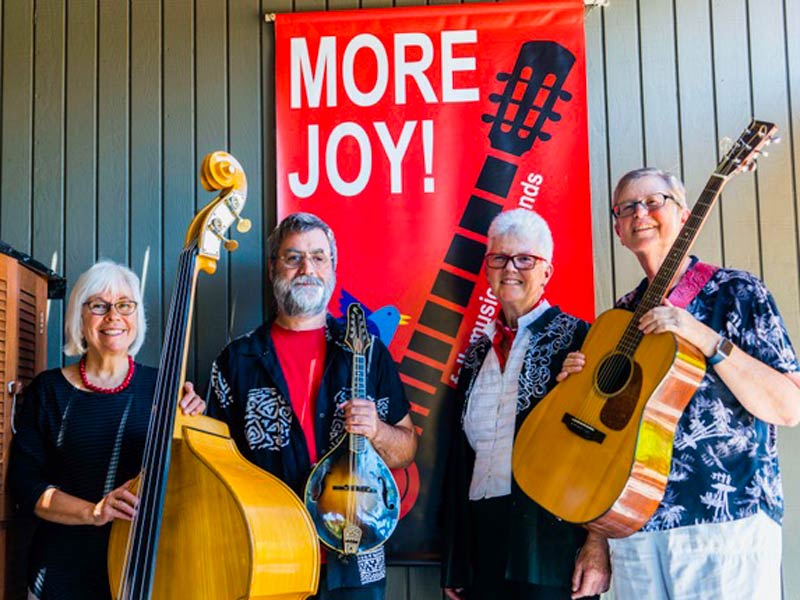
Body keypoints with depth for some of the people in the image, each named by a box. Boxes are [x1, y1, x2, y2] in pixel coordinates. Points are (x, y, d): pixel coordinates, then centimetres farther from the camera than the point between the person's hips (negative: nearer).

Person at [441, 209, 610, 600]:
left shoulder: (577, 339, -3)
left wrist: (598, 545, -15)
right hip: (482, 547, 5)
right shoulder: (477, 354, 14)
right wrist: (454, 564, 14)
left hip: (552, 546, -5)